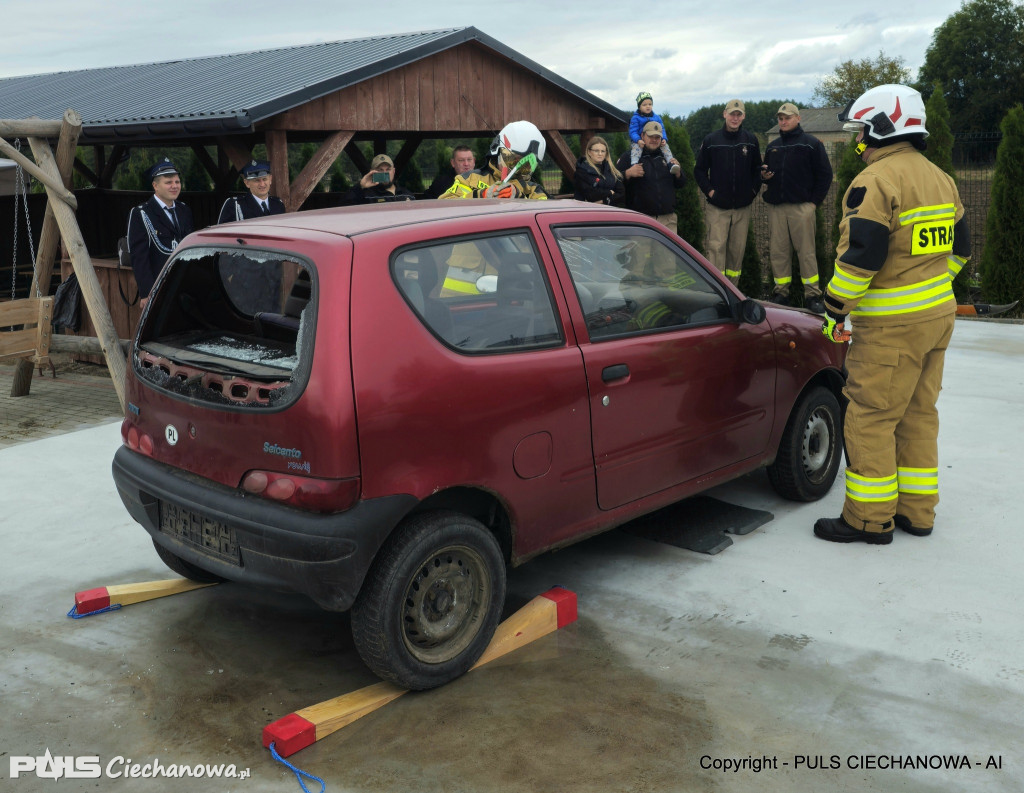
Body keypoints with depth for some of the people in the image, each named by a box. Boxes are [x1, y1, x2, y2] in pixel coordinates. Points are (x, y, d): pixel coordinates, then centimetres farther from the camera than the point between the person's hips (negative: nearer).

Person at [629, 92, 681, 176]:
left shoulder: (657, 117, 14)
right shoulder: (636, 118, 1)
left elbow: (662, 129, 12)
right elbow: (633, 132, -7)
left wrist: (664, 139, -9)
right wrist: (638, 140, -27)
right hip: (641, 142, -4)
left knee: (665, 146, -19)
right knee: (636, 147, -35)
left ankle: (671, 163, -27)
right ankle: (634, 164, -52)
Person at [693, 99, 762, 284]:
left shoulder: (751, 140, 7)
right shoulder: (711, 140, 1)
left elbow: (757, 169, 17)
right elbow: (699, 170, 6)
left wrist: (753, 191, 6)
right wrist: (709, 191, -4)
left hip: (743, 207, 3)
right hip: (717, 207, -2)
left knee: (738, 249, 6)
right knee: (716, 248, -10)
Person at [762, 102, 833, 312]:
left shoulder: (811, 143, 4)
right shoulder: (772, 146, 17)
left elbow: (825, 174, 4)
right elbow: (766, 172, 29)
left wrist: (814, 201, -4)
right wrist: (764, 175, 4)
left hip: (802, 207, -4)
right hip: (775, 208, 4)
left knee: (806, 252, -5)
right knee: (777, 252, 2)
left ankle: (812, 295, -1)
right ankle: (781, 293, 9)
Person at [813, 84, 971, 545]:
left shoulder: (875, 181, -15)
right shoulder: (940, 179, 14)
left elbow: (859, 255, -21)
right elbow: (958, 247, 20)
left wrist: (835, 309, -11)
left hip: (892, 325, -9)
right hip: (938, 315, 9)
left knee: (871, 417, -1)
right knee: (918, 413, 15)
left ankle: (869, 519, 5)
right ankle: (917, 512, 23)